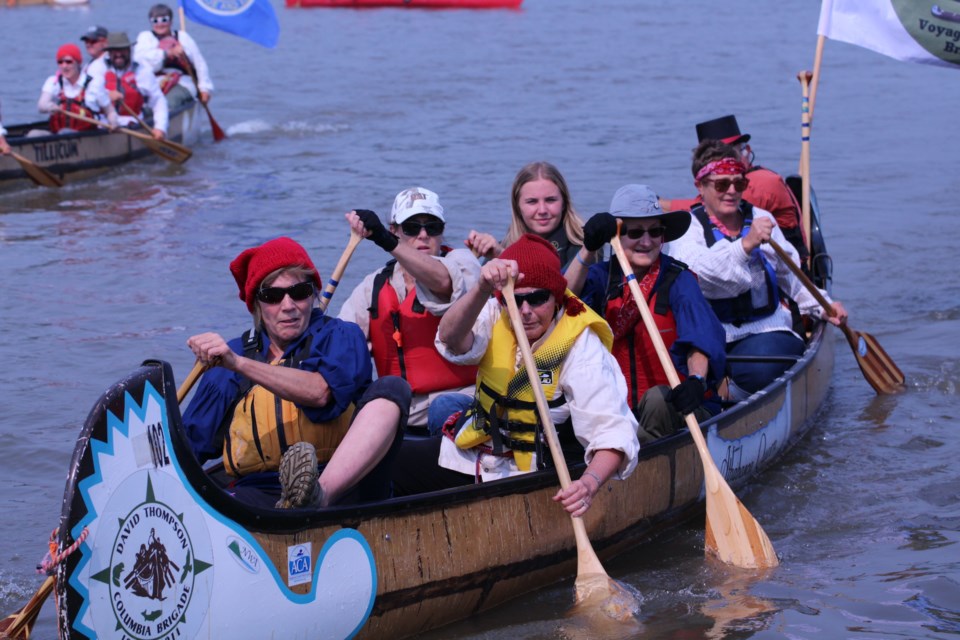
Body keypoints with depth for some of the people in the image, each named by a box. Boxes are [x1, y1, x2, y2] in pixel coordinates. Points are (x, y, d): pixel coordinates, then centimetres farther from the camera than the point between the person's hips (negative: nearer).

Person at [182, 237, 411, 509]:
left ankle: (318, 495, -46)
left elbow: (320, 392, -12)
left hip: (345, 483, -1)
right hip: (258, 494, 1)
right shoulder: (227, 355, 21)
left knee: (392, 388, -24)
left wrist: (238, 363, -21)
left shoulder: (341, 336, 11)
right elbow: (189, 442, 23)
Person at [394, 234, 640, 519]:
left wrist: (590, 482, -48)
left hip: (527, 473, -4)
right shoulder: (496, 316, -5)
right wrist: (483, 289, -48)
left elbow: (612, 431, -27)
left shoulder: (582, 348, -18)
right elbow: (451, 339, -28)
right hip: (472, 452, 5)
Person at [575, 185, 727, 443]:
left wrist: (696, 380, -42)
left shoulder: (678, 280, -4)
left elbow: (701, 336, -22)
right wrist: (588, 251, -30)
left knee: (656, 398, -34)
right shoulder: (603, 277, 5)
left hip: (679, 411, -1)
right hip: (621, 411, 1)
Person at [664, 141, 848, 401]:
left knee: (756, 372, -31)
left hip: (768, 330, 2)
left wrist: (822, 306, 16)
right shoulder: (687, 227, 0)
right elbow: (695, 269, -24)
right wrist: (745, 244, -35)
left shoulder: (761, 219, 15)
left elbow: (791, 276, 28)